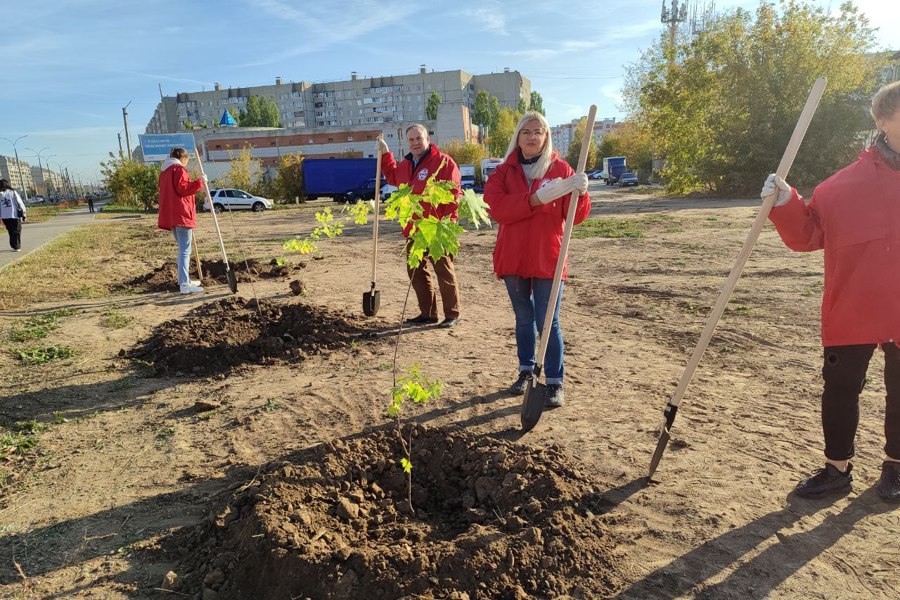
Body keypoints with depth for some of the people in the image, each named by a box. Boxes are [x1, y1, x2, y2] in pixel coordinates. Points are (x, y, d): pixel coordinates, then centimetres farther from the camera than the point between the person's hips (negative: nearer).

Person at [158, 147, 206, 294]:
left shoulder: (165, 171, 22)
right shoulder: (179, 169, -7)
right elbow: (183, 188, -19)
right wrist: (199, 182, -14)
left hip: (170, 215, 10)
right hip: (181, 214, -10)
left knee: (182, 249, 18)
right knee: (185, 250, -11)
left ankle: (185, 280, 24)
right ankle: (184, 284, -15)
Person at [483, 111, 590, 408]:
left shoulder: (560, 168, 1)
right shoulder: (504, 171, 6)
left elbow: (576, 216, -5)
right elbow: (498, 208, -14)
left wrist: (579, 192, -27)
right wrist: (538, 198, -25)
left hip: (547, 258, -3)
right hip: (513, 258, 3)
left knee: (548, 322, -3)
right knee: (523, 318, 15)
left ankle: (555, 383, 7)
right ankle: (526, 371, 30)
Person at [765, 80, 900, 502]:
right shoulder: (848, 183, -2)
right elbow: (808, 234, -3)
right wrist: (785, 205, -17)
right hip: (852, 309, 0)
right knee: (840, 389, 8)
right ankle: (837, 468, 26)